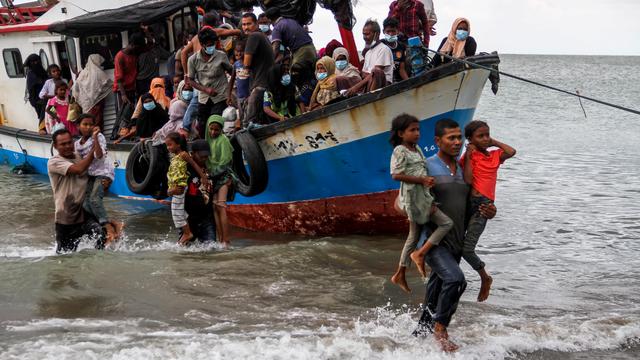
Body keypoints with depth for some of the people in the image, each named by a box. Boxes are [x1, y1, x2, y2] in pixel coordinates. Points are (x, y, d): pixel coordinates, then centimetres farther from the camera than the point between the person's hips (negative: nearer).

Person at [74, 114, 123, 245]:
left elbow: (99, 156, -19)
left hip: (103, 172, -6)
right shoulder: (77, 144, 15)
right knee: (86, 205, -14)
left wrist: (95, 137, -23)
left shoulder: (99, 137, -2)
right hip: (89, 175, 6)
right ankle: (113, 224, -11)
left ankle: (109, 228, -34)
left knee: (94, 198, -29)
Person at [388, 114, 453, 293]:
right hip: (413, 197, -9)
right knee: (446, 223, -11)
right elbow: (397, 175, -20)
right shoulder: (400, 151, -11)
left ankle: (400, 275, 23)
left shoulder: (417, 149, 14)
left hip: (423, 197, 9)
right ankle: (420, 253, -7)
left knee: (413, 237, 15)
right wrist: (422, 180, -21)